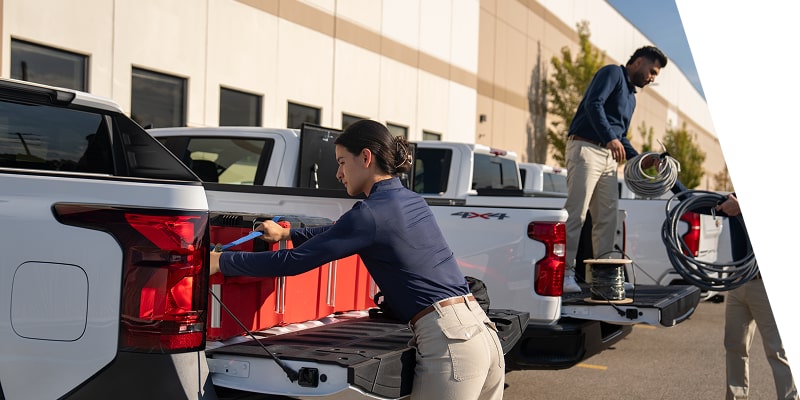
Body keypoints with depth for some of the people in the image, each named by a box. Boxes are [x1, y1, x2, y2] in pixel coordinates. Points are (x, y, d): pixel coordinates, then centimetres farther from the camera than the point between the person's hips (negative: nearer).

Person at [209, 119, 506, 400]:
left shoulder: (372, 212, -9)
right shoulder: (410, 201, 17)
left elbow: (294, 262, -8)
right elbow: (340, 233, 34)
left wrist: (221, 261, 1)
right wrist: (286, 233, 38)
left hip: (450, 339, -9)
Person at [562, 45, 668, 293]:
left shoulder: (631, 96, 27)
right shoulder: (612, 73, 0)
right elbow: (593, 103, -17)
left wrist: (640, 160, 15)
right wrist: (611, 138, -25)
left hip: (609, 156, 9)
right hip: (586, 148, -9)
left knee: (607, 216, 3)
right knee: (576, 214, -12)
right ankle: (565, 273, -12)